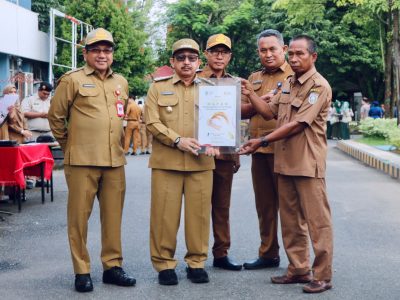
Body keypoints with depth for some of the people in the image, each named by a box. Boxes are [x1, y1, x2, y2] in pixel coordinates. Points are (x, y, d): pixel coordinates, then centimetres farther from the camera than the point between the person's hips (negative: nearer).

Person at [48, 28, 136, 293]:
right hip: (82, 161, -4)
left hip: (115, 161, 5)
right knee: (79, 216, 1)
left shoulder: (121, 82, 14)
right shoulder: (73, 80, -1)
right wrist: (69, 145, 8)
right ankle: (82, 271, 10)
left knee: (113, 216, 8)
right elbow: (56, 116, 3)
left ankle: (112, 266, 19)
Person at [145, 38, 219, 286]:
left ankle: (197, 262, 16)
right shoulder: (158, 88, 8)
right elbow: (152, 121, -2)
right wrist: (178, 140, -14)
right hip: (166, 161, -1)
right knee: (165, 214, 0)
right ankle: (164, 263, 11)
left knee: (199, 213, 3)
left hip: (201, 162, 2)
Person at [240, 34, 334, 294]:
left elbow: (297, 124, -18)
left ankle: (323, 276, 5)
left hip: (308, 163, -8)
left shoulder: (319, 86, -12)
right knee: (291, 221, 13)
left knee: (317, 221, -2)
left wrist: (262, 141, -18)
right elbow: (269, 113, 15)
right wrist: (251, 94, 3)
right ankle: (299, 269, 23)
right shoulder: (288, 84, 15)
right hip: (285, 161, 8)